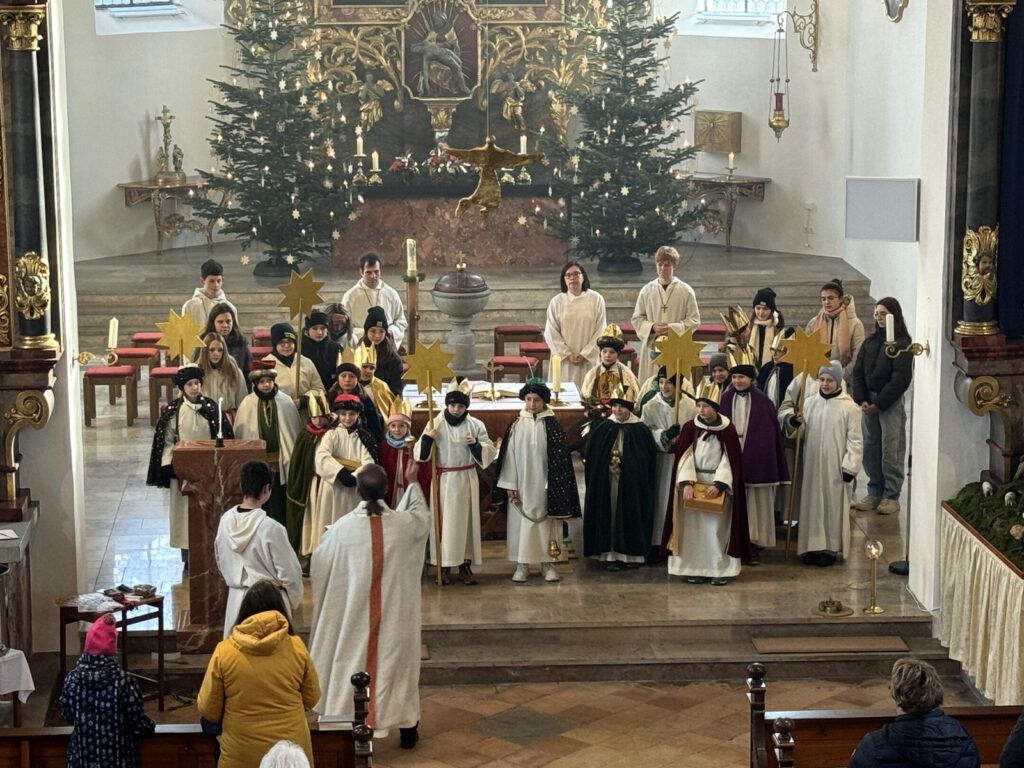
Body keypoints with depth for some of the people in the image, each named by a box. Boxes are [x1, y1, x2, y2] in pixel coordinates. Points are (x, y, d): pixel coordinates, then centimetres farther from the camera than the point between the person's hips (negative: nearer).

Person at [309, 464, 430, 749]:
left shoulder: (343, 527, -16)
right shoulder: (404, 523, -11)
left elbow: (319, 565, -1)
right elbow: (422, 515, 14)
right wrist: (412, 484, 28)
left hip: (354, 614, -1)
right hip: (395, 613, 1)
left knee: (353, 662, 12)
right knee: (397, 660, 15)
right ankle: (407, 729, 26)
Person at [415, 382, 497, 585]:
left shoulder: (475, 425, 0)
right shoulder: (435, 424, -2)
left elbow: (490, 452, 2)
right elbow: (422, 454, -3)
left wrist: (476, 444, -16)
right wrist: (427, 438, -21)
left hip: (466, 480, 1)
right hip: (443, 480, -1)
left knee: (466, 520, 6)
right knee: (444, 521, 2)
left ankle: (465, 565, 14)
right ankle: (444, 566, 9)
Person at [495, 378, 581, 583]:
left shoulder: (552, 425, -2)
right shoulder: (516, 425, 1)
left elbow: (560, 457, -2)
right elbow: (509, 455, 1)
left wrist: (556, 486, -6)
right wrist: (510, 485, -4)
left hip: (544, 485, -1)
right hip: (522, 485, 1)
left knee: (545, 522, 5)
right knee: (521, 522, 3)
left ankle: (548, 563, 14)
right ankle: (522, 564, 10)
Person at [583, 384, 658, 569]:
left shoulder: (640, 430, -2)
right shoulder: (603, 429, 2)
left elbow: (649, 459, 0)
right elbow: (591, 457, 6)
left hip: (632, 483, -1)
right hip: (607, 482, 1)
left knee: (631, 515, 3)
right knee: (610, 515, 1)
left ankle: (632, 554, 13)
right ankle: (611, 554, 5)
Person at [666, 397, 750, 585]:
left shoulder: (728, 431, -4)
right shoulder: (690, 428, -1)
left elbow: (730, 461, -6)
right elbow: (684, 457, -6)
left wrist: (718, 485, -18)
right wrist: (687, 483, -19)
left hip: (718, 484, -2)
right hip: (693, 482, 2)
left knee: (717, 528, -2)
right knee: (693, 527, 1)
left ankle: (720, 569, 3)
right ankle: (695, 568, 7)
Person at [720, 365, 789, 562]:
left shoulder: (762, 401, 0)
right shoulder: (726, 399, 4)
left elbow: (772, 432, 2)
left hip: (757, 459, -1)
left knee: (756, 501, 2)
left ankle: (753, 544, 7)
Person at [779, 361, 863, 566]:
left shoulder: (849, 407, -6)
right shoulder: (809, 401, 4)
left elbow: (854, 440, -5)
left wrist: (850, 467, -9)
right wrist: (794, 421, -10)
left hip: (835, 467, -3)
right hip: (812, 463, 4)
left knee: (833, 505, 3)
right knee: (812, 502, 8)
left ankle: (831, 548, 12)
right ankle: (812, 546, 17)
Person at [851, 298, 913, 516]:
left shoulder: (902, 343, -6)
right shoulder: (870, 342, 12)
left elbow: (901, 378, -12)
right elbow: (858, 371, 10)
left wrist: (878, 404, -14)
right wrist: (861, 399, -4)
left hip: (891, 403, -6)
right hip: (869, 402, 6)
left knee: (891, 450, -3)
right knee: (870, 449, 7)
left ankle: (891, 496, 4)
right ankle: (874, 493, 16)